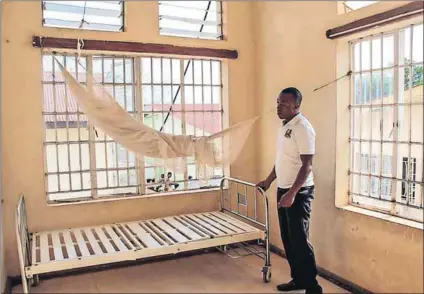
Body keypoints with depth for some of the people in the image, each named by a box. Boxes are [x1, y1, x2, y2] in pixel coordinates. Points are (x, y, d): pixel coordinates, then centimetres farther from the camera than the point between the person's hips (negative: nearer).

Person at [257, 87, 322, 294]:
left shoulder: (302, 128, -17)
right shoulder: (284, 126, 11)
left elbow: (307, 165, -21)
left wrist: (292, 193, -26)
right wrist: (268, 181, 24)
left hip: (299, 192, -9)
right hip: (283, 189, 9)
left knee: (299, 240, -4)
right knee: (287, 238, 14)